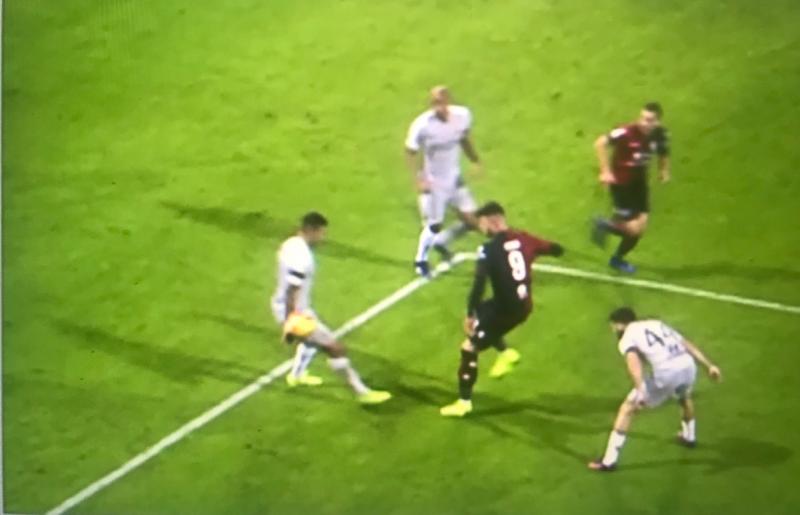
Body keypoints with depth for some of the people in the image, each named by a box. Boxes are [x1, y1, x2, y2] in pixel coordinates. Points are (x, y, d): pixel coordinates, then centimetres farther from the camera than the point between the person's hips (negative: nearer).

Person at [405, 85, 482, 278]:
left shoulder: (462, 116, -12)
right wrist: (418, 179, -22)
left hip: (454, 178, 5)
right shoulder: (422, 125, -25)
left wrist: (475, 161, 5)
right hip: (433, 182, -5)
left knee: (470, 220, 4)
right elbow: (411, 153, -13)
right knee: (434, 225, 3)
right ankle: (420, 260, 31)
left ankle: (440, 242, 31)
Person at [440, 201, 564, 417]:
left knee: (469, 348, 5)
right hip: (524, 306, 7)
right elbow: (556, 250, 12)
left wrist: (470, 315, -17)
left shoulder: (489, 250, -18)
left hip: (506, 309, -7)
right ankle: (505, 352, 21)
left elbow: (479, 286, -24)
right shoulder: (523, 239, 1)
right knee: (480, 313, 30)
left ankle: (464, 403, 9)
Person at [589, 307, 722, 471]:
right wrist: (709, 366, 23)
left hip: (666, 372, -6)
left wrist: (640, 390, -24)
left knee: (627, 409, 8)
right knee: (684, 397, 42)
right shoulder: (657, 324, 29)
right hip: (688, 365, 6)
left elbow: (633, 361, -13)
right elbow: (688, 345, 24)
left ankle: (609, 461, 7)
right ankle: (689, 436, 63)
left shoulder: (627, 338, 9)